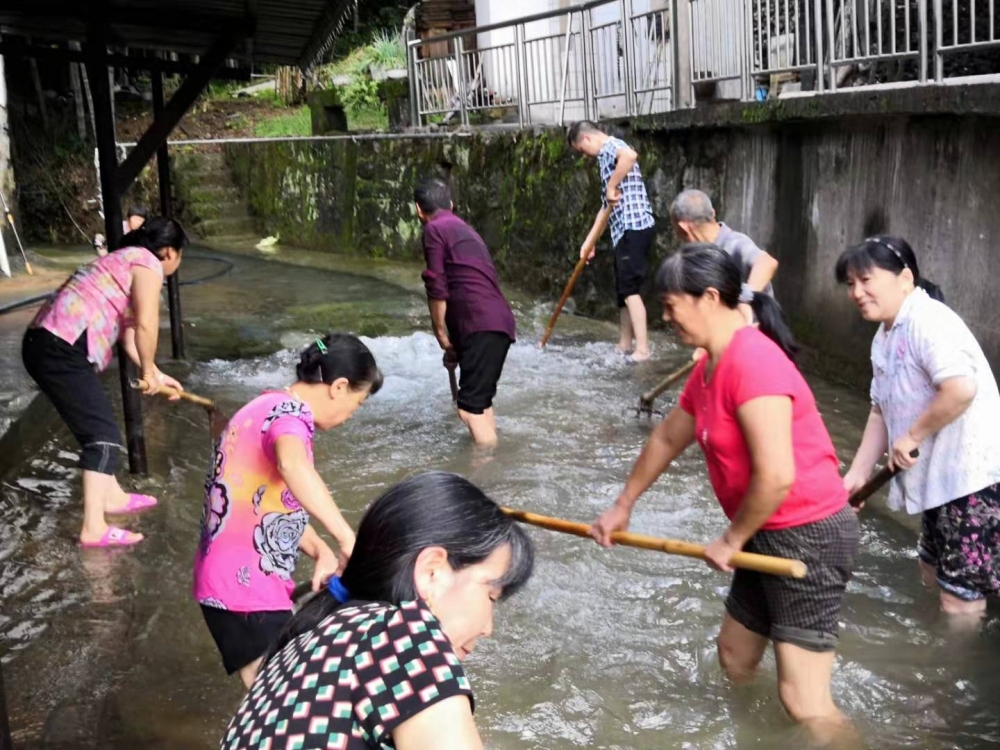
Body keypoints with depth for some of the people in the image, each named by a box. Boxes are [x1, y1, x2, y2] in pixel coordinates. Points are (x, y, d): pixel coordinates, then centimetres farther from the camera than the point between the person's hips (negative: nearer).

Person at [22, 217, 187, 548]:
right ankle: (94, 528, -4)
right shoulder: (148, 264, -5)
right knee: (102, 433, -6)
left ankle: (112, 496, 35)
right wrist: (149, 371, -3)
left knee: (99, 423, 22)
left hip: (47, 342, 10)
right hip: (61, 349, -10)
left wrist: (156, 376, 27)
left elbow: (129, 332, 26)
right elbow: (146, 326, -18)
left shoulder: (127, 262, 25)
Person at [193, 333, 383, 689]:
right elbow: (292, 464, -43)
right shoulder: (289, 413, -17)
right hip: (245, 588, -10)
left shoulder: (270, 407, 14)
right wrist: (347, 540, -43)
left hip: (239, 582, 10)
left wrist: (322, 552, 2)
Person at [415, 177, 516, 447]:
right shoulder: (465, 229, 27)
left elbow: (437, 288, -6)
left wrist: (442, 335, 4)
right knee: (481, 400, 19)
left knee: (470, 407, -11)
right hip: (497, 322, 9)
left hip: (482, 325, -9)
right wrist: (456, 342, 33)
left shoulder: (434, 229, 0)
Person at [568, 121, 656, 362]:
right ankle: (624, 345, 22)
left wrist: (611, 187, -23)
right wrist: (590, 241, 26)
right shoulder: (607, 156, 25)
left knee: (630, 289, -11)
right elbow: (607, 207, 27)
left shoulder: (610, 146, -5)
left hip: (634, 227, -10)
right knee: (623, 289, 14)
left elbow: (631, 155, -33)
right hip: (626, 230, 10)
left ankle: (642, 349, -12)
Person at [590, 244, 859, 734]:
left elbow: (776, 476, -30)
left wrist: (731, 539, -14)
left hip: (809, 535, -10)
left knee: (803, 701, -6)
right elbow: (667, 439, 23)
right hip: (769, 535, 10)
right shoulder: (709, 367, 8)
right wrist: (622, 506, 31)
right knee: (735, 660, 21)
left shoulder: (752, 361, -24)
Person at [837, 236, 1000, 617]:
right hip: (941, 474, 11)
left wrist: (911, 437, -21)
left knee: (960, 591, -4)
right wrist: (858, 473, 6)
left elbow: (961, 389, -33)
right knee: (933, 572, 23)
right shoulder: (884, 338, 11)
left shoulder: (928, 320, -20)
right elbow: (882, 411, 13)